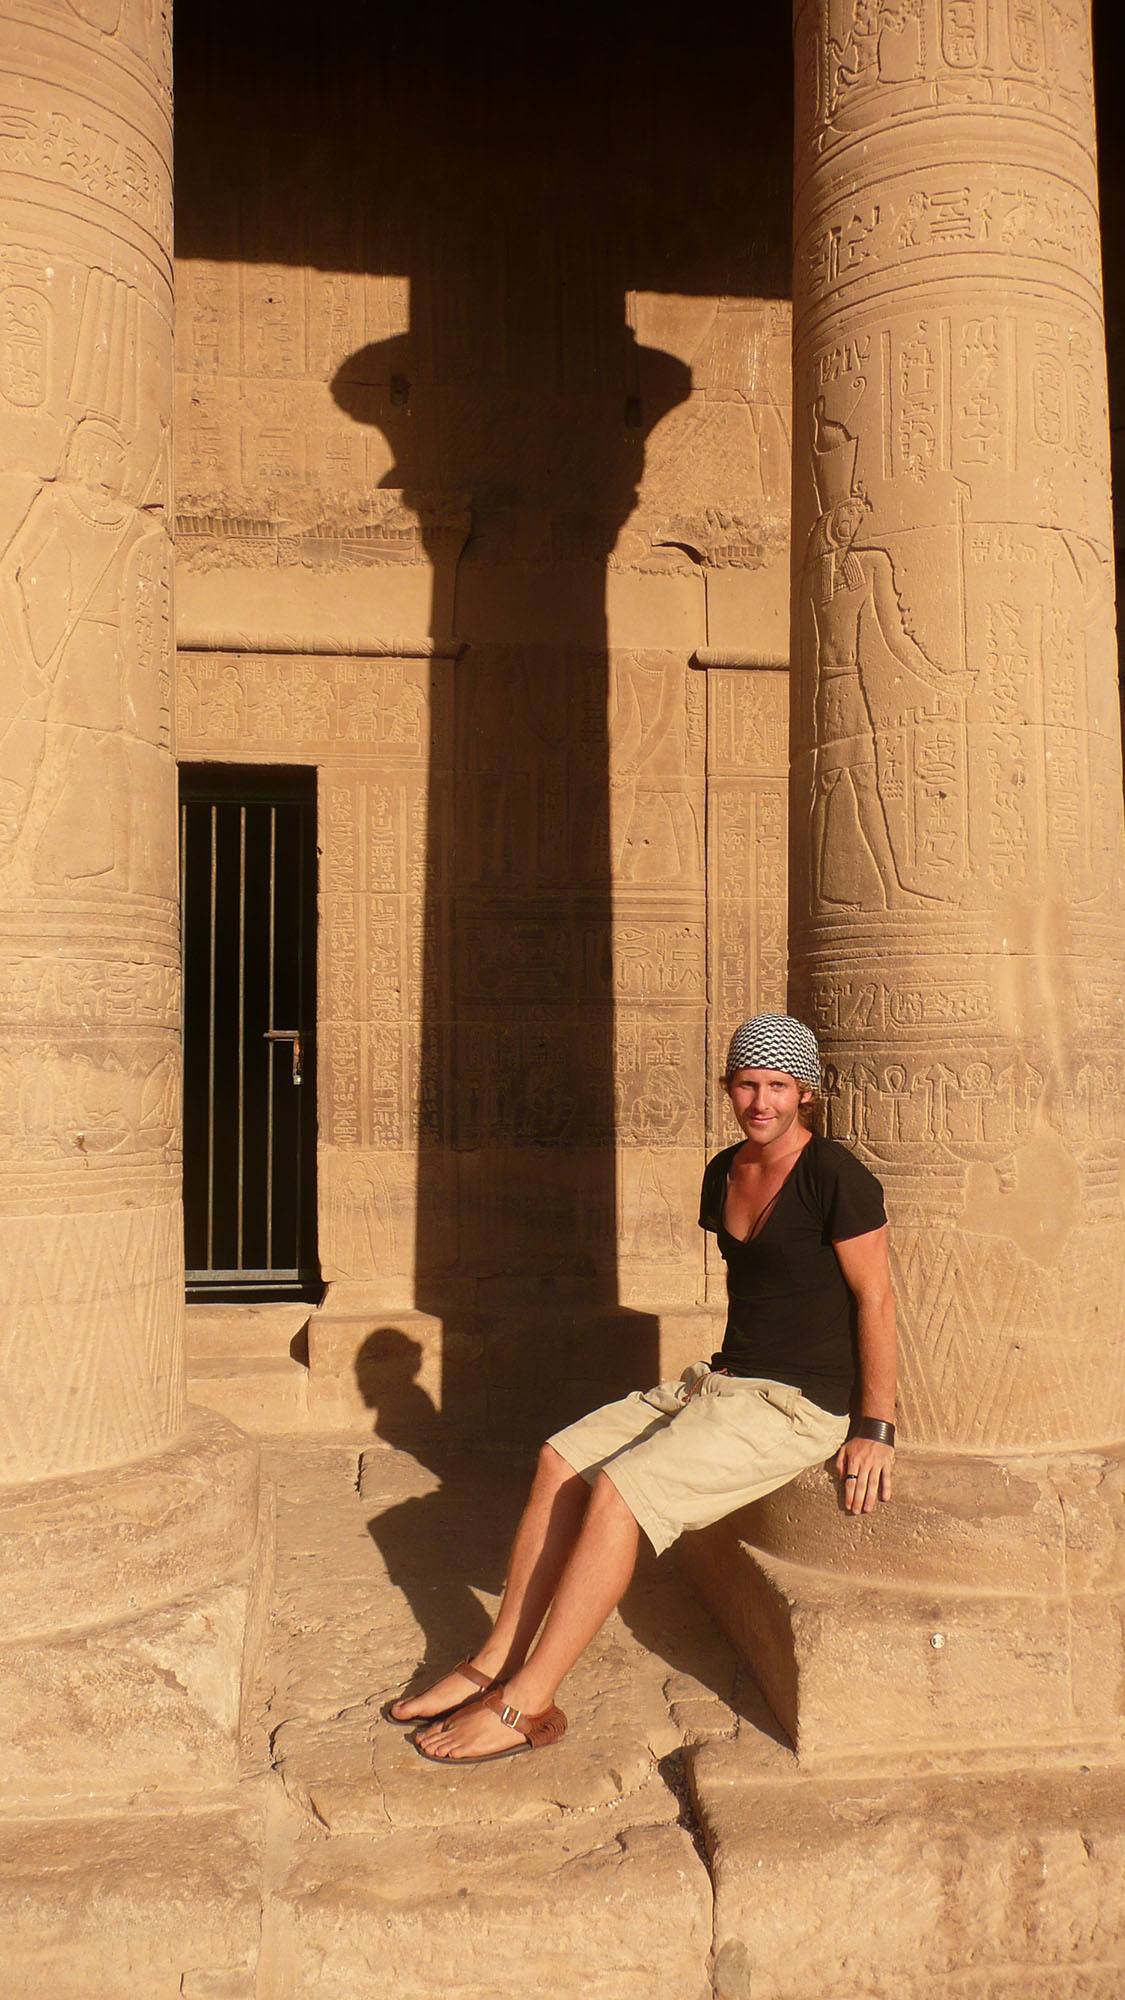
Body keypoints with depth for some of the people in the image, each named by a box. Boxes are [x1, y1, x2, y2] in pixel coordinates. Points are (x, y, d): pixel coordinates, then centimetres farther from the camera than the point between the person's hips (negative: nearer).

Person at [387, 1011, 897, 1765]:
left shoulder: (836, 1178, -14)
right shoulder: (724, 1172, 9)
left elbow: (876, 1299, -12)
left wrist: (876, 1428, -12)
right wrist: (726, 1369, 17)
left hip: (799, 1407, -8)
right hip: (720, 1380, 9)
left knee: (617, 1491, -22)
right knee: (562, 1459, -4)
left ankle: (525, 1702, -12)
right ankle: (494, 1663, 2)